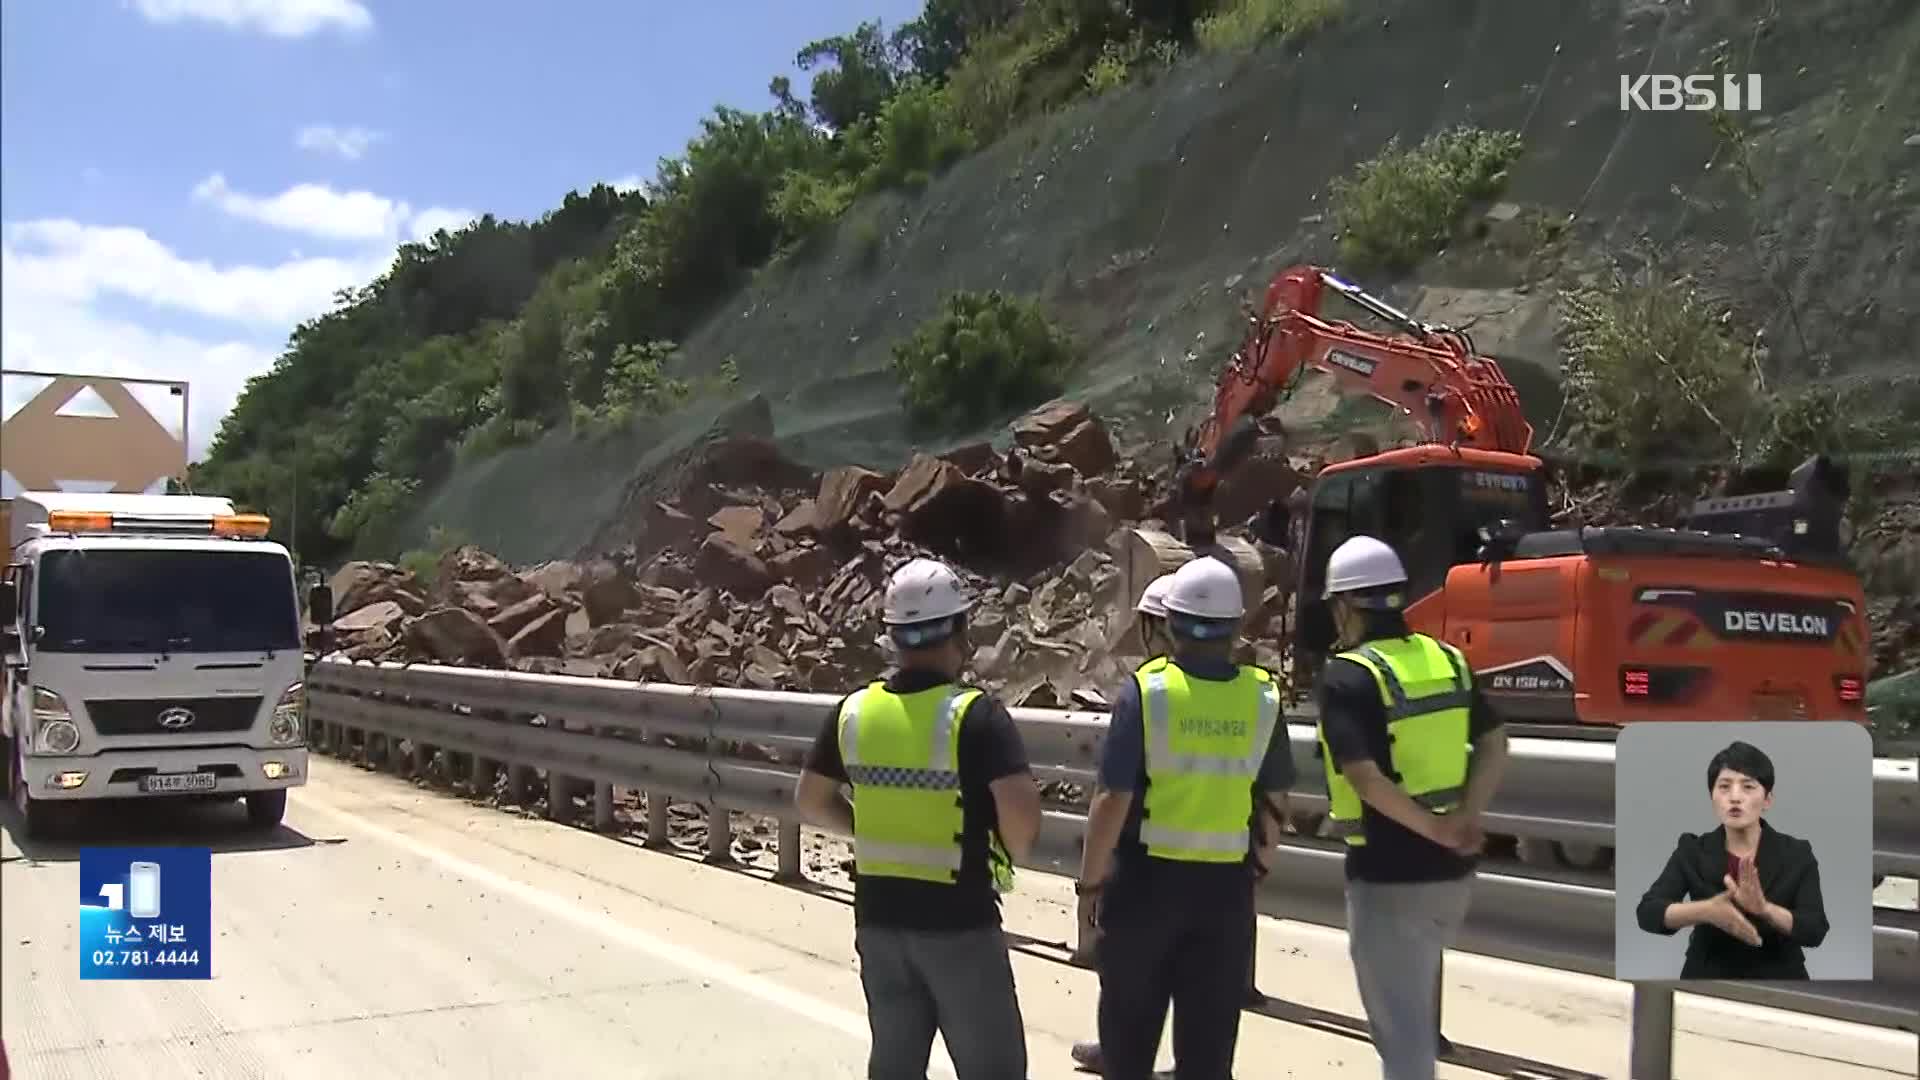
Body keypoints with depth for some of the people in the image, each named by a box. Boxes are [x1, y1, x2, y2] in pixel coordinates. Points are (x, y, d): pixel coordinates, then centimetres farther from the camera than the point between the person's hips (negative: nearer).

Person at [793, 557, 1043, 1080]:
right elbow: (1022, 811, -25)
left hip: (878, 916, 5)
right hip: (958, 920, -5)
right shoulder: (975, 714, -16)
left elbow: (811, 799, 11)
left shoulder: (854, 711, 0)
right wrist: (1010, 853, -4)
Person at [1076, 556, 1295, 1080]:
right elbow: (1273, 804, 7)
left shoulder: (1145, 690, -12)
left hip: (1146, 877, -2)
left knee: (1128, 1027, 14)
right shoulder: (1263, 696, -2)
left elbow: (1113, 801, -13)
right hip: (1226, 885, 2)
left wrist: (1089, 884, -4)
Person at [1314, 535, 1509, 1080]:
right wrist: (1467, 816, -9)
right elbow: (1494, 744, 1)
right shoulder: (1448, 660, 6)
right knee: (1415, 1011, 26)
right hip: (1451, 870, 7)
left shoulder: (1347, 676, -14)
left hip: (1388, 873, -7)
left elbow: (1366, 778, -23)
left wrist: (1438, 830, -16)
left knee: (1400, 1029, 3)